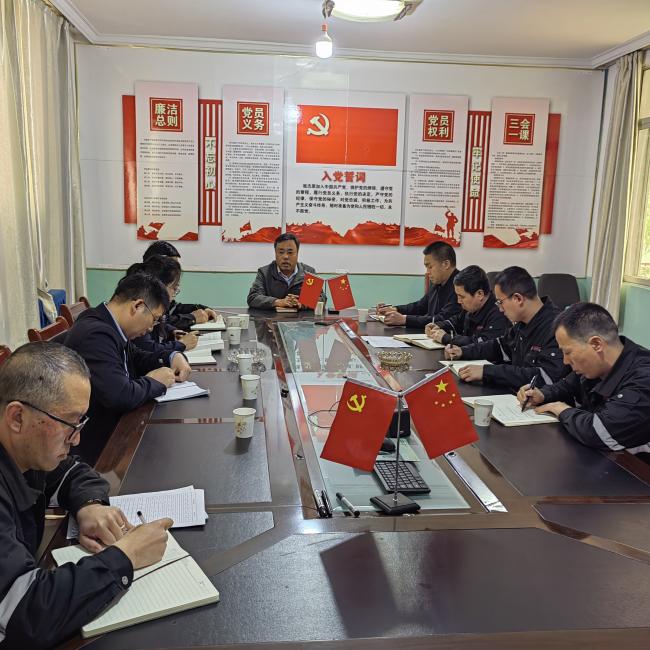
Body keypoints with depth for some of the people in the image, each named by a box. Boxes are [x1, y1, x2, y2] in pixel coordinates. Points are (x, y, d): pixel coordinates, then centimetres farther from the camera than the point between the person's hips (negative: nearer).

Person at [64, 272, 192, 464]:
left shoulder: (107, 326, 4)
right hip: (96, 446, -9)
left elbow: (136, 358, 21)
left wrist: (172, 357, 4)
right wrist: (154, 381, -13)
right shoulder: (95, 334, -25)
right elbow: (121, 397, -32)